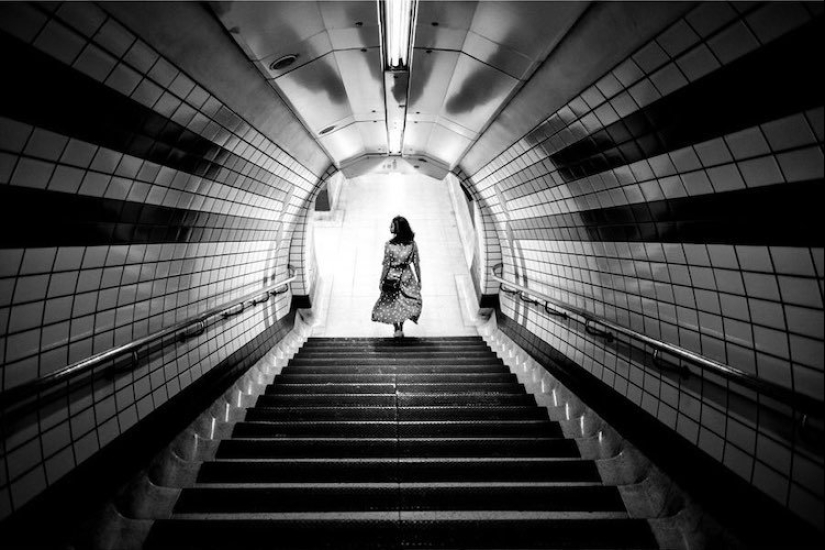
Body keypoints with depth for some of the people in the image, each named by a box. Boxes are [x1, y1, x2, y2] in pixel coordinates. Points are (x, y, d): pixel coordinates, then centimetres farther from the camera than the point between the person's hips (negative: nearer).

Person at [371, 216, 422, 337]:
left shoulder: (389, 245, -21)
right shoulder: (412, 244, -13)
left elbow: (386, 265, -14)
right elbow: (416, 264, -6)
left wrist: (381, 281, 0)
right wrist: (419, 280, 7)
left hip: (392, 277, -2)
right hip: (407, 277, 2)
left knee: (392, 304, 21)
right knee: (405, 302, 23)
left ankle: (397, 329, 30)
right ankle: (400, 328, 33)